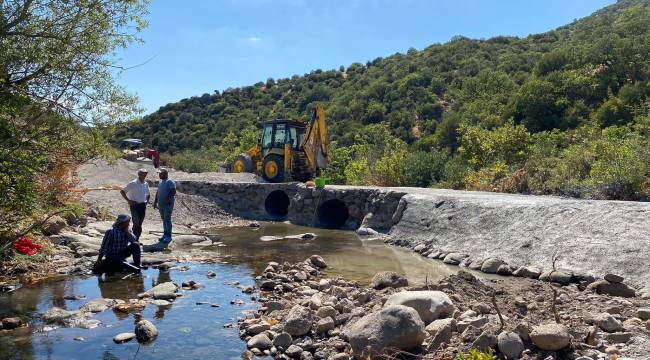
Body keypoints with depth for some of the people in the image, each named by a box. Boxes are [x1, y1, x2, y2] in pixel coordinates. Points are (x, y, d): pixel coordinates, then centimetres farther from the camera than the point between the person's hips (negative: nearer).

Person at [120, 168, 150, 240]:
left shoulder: (146, 184, 10)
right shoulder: (133, 183, -8)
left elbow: (148, 194, 27)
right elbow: (122, 191, -7)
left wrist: (147, 201, 11)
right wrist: (128, 200, -11)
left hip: (143, 205, 5)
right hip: (135, 205, -5)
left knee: (140, 223, 8)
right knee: (136, 223, -13)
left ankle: (137, 239, 16)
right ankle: (134, 238, -4)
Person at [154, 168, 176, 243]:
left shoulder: (170, 182, -11)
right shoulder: (161, 182, 15)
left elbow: (173, 192, -19)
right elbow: (158, 192, 20)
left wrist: (168, 199, -23)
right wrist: (155, 201, 16)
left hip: (168, 204, -8)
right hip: (160, 204, 8)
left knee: (167, 219, -7)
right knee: (164, 219, 12)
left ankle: (169, 236, -2)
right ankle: (165, 234, 21)